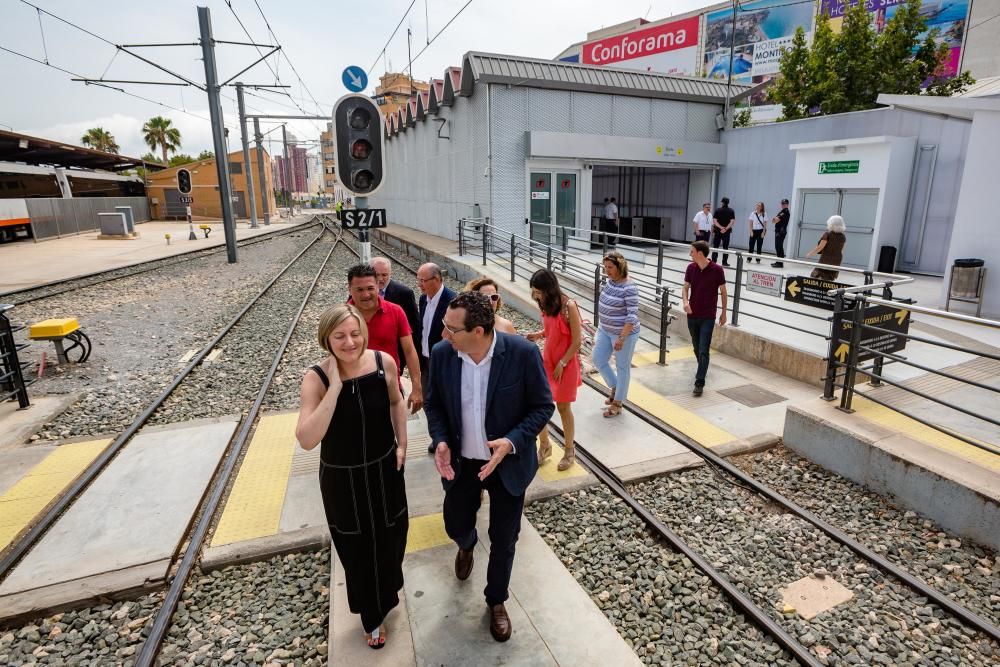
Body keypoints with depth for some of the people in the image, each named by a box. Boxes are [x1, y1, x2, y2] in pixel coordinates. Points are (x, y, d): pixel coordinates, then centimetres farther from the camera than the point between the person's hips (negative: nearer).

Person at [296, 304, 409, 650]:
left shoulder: (384, 362, -16)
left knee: (390, 536, 25)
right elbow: (306, 440, -33)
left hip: (385, 469, 3)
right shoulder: (316, 378, -24)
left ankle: (387, 591, 60)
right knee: (358, 548, 18)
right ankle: (372, 614, 47)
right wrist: (335, 387, -35)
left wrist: (402, 443, 1)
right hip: (343, 478, -3)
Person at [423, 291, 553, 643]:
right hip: (460, 462, 3)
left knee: (503, 539, 13)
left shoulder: (523, 353, -24)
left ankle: (496, 600, 43)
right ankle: (467, 546, 60)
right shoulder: (442, 354, -14)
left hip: (508, 463, -2)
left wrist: (512, 441, -27)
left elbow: (543, 405, -13)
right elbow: (434, 403, 1)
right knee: (456, 526, 20)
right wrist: (441, 440, -16)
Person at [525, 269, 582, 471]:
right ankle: (544, 445, 26)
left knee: (563, 407, 7)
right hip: (547, 360, 6)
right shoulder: (547, 305, 0)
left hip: (566, 364, -6)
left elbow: (577, 340, -17)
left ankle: (569, 451, 28)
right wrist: (538, 334, -4)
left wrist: (562, 364, -15)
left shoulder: (569, 306, -21)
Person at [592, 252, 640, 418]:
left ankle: (617, 404, 23)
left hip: (624, 333, -8)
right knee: (598, 360, 14)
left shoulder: (629, 288, -23)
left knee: (622, 367, 8)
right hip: (605, 330, 8)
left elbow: (633, 315, -24)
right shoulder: (610, 281, 2)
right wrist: (602, 327, 20)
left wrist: (622, 338, -27)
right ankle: (615, 387, 37)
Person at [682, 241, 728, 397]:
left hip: (708, 317, -4)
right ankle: (703, 369, 43)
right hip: (692, 315, 4)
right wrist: (685, 302, -17)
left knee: (703, 350, -8)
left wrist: (723, 313, 4)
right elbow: (685, 287, 4)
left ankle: (699, 383, -5)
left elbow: (723, 291, -1)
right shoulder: (691, 268, -1)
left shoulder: (717, 270, -12)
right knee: (696, 347, 18)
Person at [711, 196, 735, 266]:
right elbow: (732, 221, -8)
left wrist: (721, 227, -11)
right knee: (725, 247, 4)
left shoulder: (717, 210, 0)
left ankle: (713, 260, 6)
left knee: (715, 246, 7)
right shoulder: (731, 211, 0)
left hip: (718, 230, 0)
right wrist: (725, 228, -12)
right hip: (727, 231, 0)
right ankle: (724, 262, 4)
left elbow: (714, 220, -8)